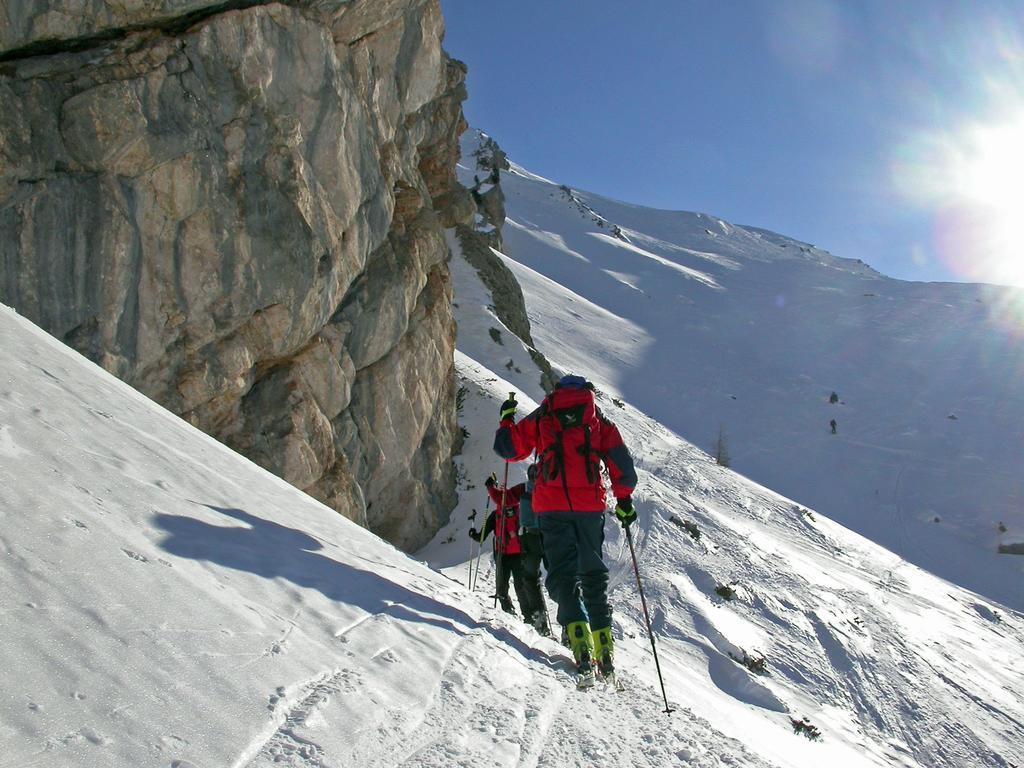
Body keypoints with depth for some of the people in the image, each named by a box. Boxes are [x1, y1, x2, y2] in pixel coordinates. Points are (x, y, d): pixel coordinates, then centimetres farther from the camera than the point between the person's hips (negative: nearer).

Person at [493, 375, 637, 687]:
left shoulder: (541, 418, 10)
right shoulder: (599, 421, 12)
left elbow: (508, 448, 11)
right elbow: (622, 464, 5)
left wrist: (507, 418, 29)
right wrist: (624, 500, 16)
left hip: (552, 507, -1)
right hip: (590, 507, 2)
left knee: (563, 575, -1)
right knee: (594, 576, 13)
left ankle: (581, 645, -21)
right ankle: (606, 654, 12)